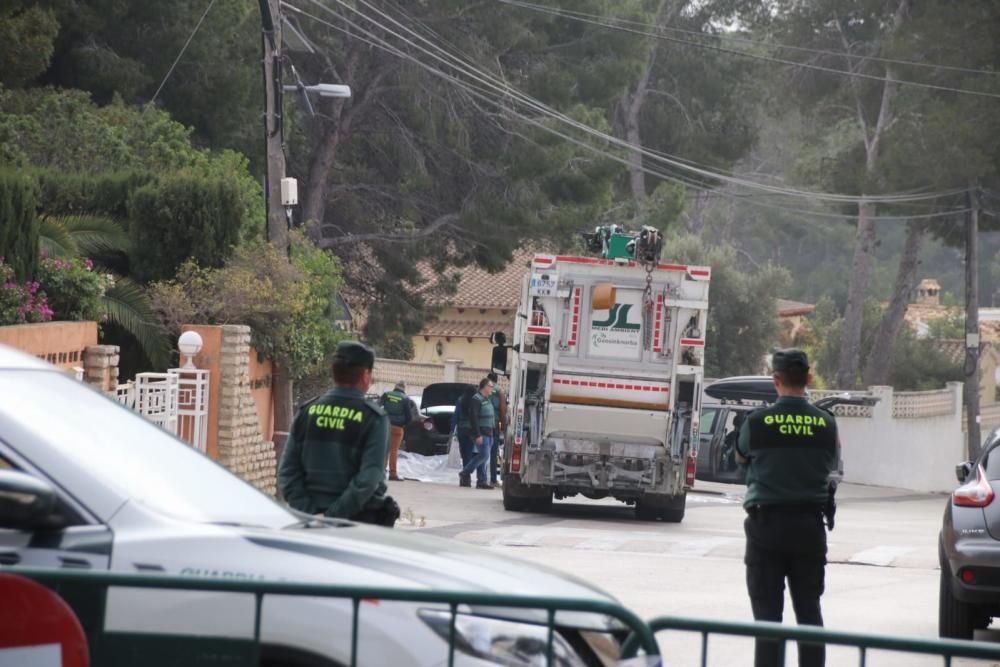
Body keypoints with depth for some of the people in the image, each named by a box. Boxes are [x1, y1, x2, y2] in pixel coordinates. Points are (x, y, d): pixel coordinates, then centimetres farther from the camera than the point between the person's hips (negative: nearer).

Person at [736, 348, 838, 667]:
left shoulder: (758, 421, -9)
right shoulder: (826, 423, -2)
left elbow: (741, 457, 9)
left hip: (766, 521, -2)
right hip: (809, 523, 2)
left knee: (767, 609, 1)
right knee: (809, 609, 10)